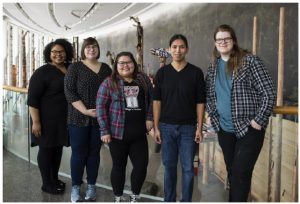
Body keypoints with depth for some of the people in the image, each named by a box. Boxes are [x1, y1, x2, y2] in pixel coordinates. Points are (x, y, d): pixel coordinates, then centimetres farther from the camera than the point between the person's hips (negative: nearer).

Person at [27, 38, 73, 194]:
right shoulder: (42, 72, -12)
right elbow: (32, 98, -14)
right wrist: (35, 121, -19)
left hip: (63, 117, 6)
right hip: (47, 118, -6)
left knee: (58, 148, 16)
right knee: (46, 149, 5)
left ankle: (55, 179, 32)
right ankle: (47, 184, 19)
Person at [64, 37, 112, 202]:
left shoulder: (106, 68, 10)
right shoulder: (75, 67, 0)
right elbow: (69, 92, -9)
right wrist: (85, 111, -16)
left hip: (100, 118, 3)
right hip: (79, 118, -3)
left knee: (94, 152, 10)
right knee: (78, 152, 3)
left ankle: (91, 185, 23)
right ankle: (75, 186, 19)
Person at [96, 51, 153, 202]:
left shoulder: (143, 79, 8)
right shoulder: (109, 82, -2)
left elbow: (151, 99, 15)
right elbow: (100, 107, -5)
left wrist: (149, 118, 3)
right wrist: (104, 130, -10)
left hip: (139, 133, 3)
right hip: (118, 133, -3)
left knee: (142, 165, 4)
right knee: (119, 166, 9)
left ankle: (135, 196, 27)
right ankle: (118, 198, 28)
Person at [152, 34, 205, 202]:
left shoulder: (196, 72, -1)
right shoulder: (162, 72, 3)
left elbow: (200, 102, 0)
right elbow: (157, 101, 3)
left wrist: (199, 128, -4)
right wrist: (156, 127, -1)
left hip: (188, 127, -1)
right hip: (167, 127, 1)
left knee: (188, 168, 6)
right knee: (169, 166, 11)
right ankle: (169, 200, 25)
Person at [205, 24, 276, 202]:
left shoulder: (250, 61, -9)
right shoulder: (213, 66, 8)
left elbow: (269, 93, -11)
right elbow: (209, 95, 19)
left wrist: (259, 120, -14)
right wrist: (211, 115, 7)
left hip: (248, 129, -5)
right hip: (224, 129, 5)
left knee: (241, 174, -3)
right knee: (232, 172, 15)